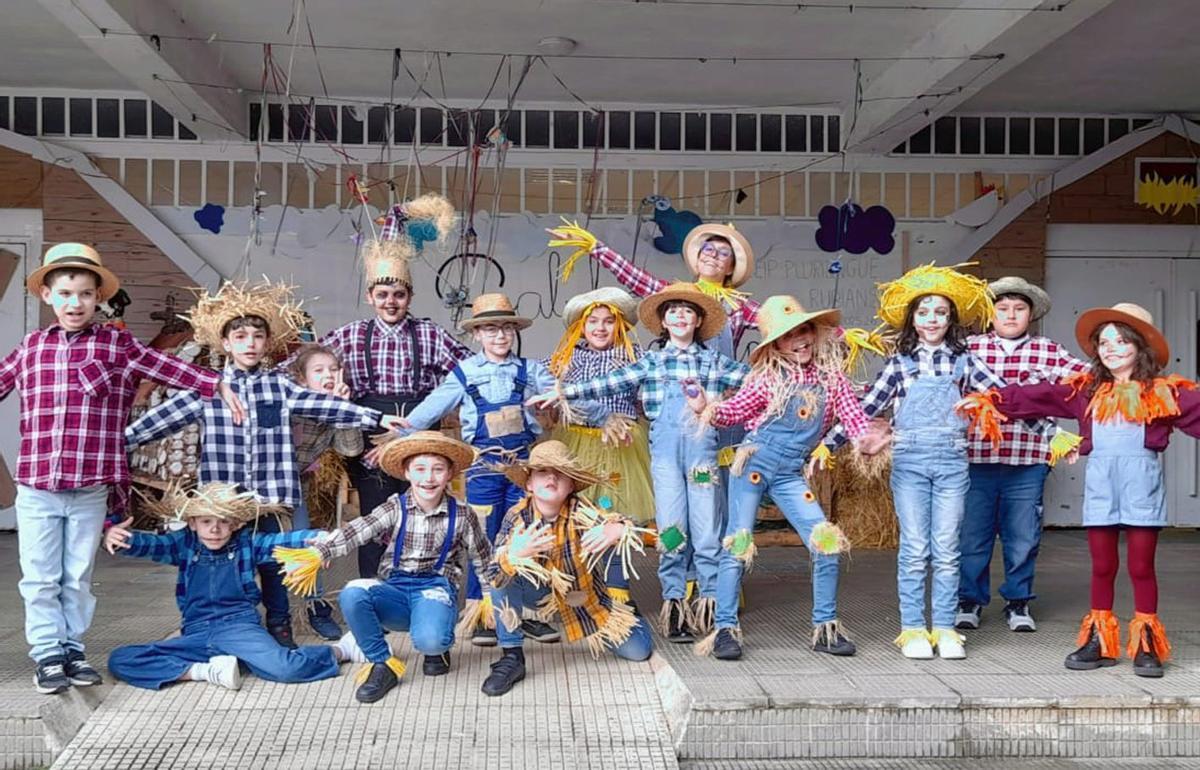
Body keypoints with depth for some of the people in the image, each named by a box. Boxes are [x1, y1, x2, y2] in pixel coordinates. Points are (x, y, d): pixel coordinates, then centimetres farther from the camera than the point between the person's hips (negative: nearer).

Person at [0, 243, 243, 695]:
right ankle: (47, 655, 16)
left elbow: (165, 367, -4)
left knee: (78, 577, 11)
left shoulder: (116, 344, 2)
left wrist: (217, 385, -14)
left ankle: (73, 650, 24)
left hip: (91, 487, -1)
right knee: (40, 578, 6)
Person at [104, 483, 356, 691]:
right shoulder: (183, 543, 6)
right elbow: (147, 544, -9)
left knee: (285, 669, -31)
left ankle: (340, 651, 1)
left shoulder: (247, 542, 2)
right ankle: (206, 671, -16)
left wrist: (319, 538, -31)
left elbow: (284, 541, -11)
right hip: (196, 634, 3)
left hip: (241, 628, -3)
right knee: (120, 660, -14)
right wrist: (116, 536, -31)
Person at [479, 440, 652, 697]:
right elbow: (495, 577, -32)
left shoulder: (580, 510, -24)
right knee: (504, 570, -29)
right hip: (540, 593, -1)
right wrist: (513, 555, -55)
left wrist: (617, 530, -65)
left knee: (639, 650, -9)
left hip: (584, 596, 1)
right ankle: (511, 657, -15)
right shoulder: (517, 517, -23)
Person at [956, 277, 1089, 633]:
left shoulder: (1049, 353, 7)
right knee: (972, 535, 6)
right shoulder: (969, 349, 5)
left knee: (1023, 537, 8)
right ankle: (969, 600, 22)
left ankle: (1018, 602, 24)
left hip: (1027, 462, 1)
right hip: (976, 458, 0)